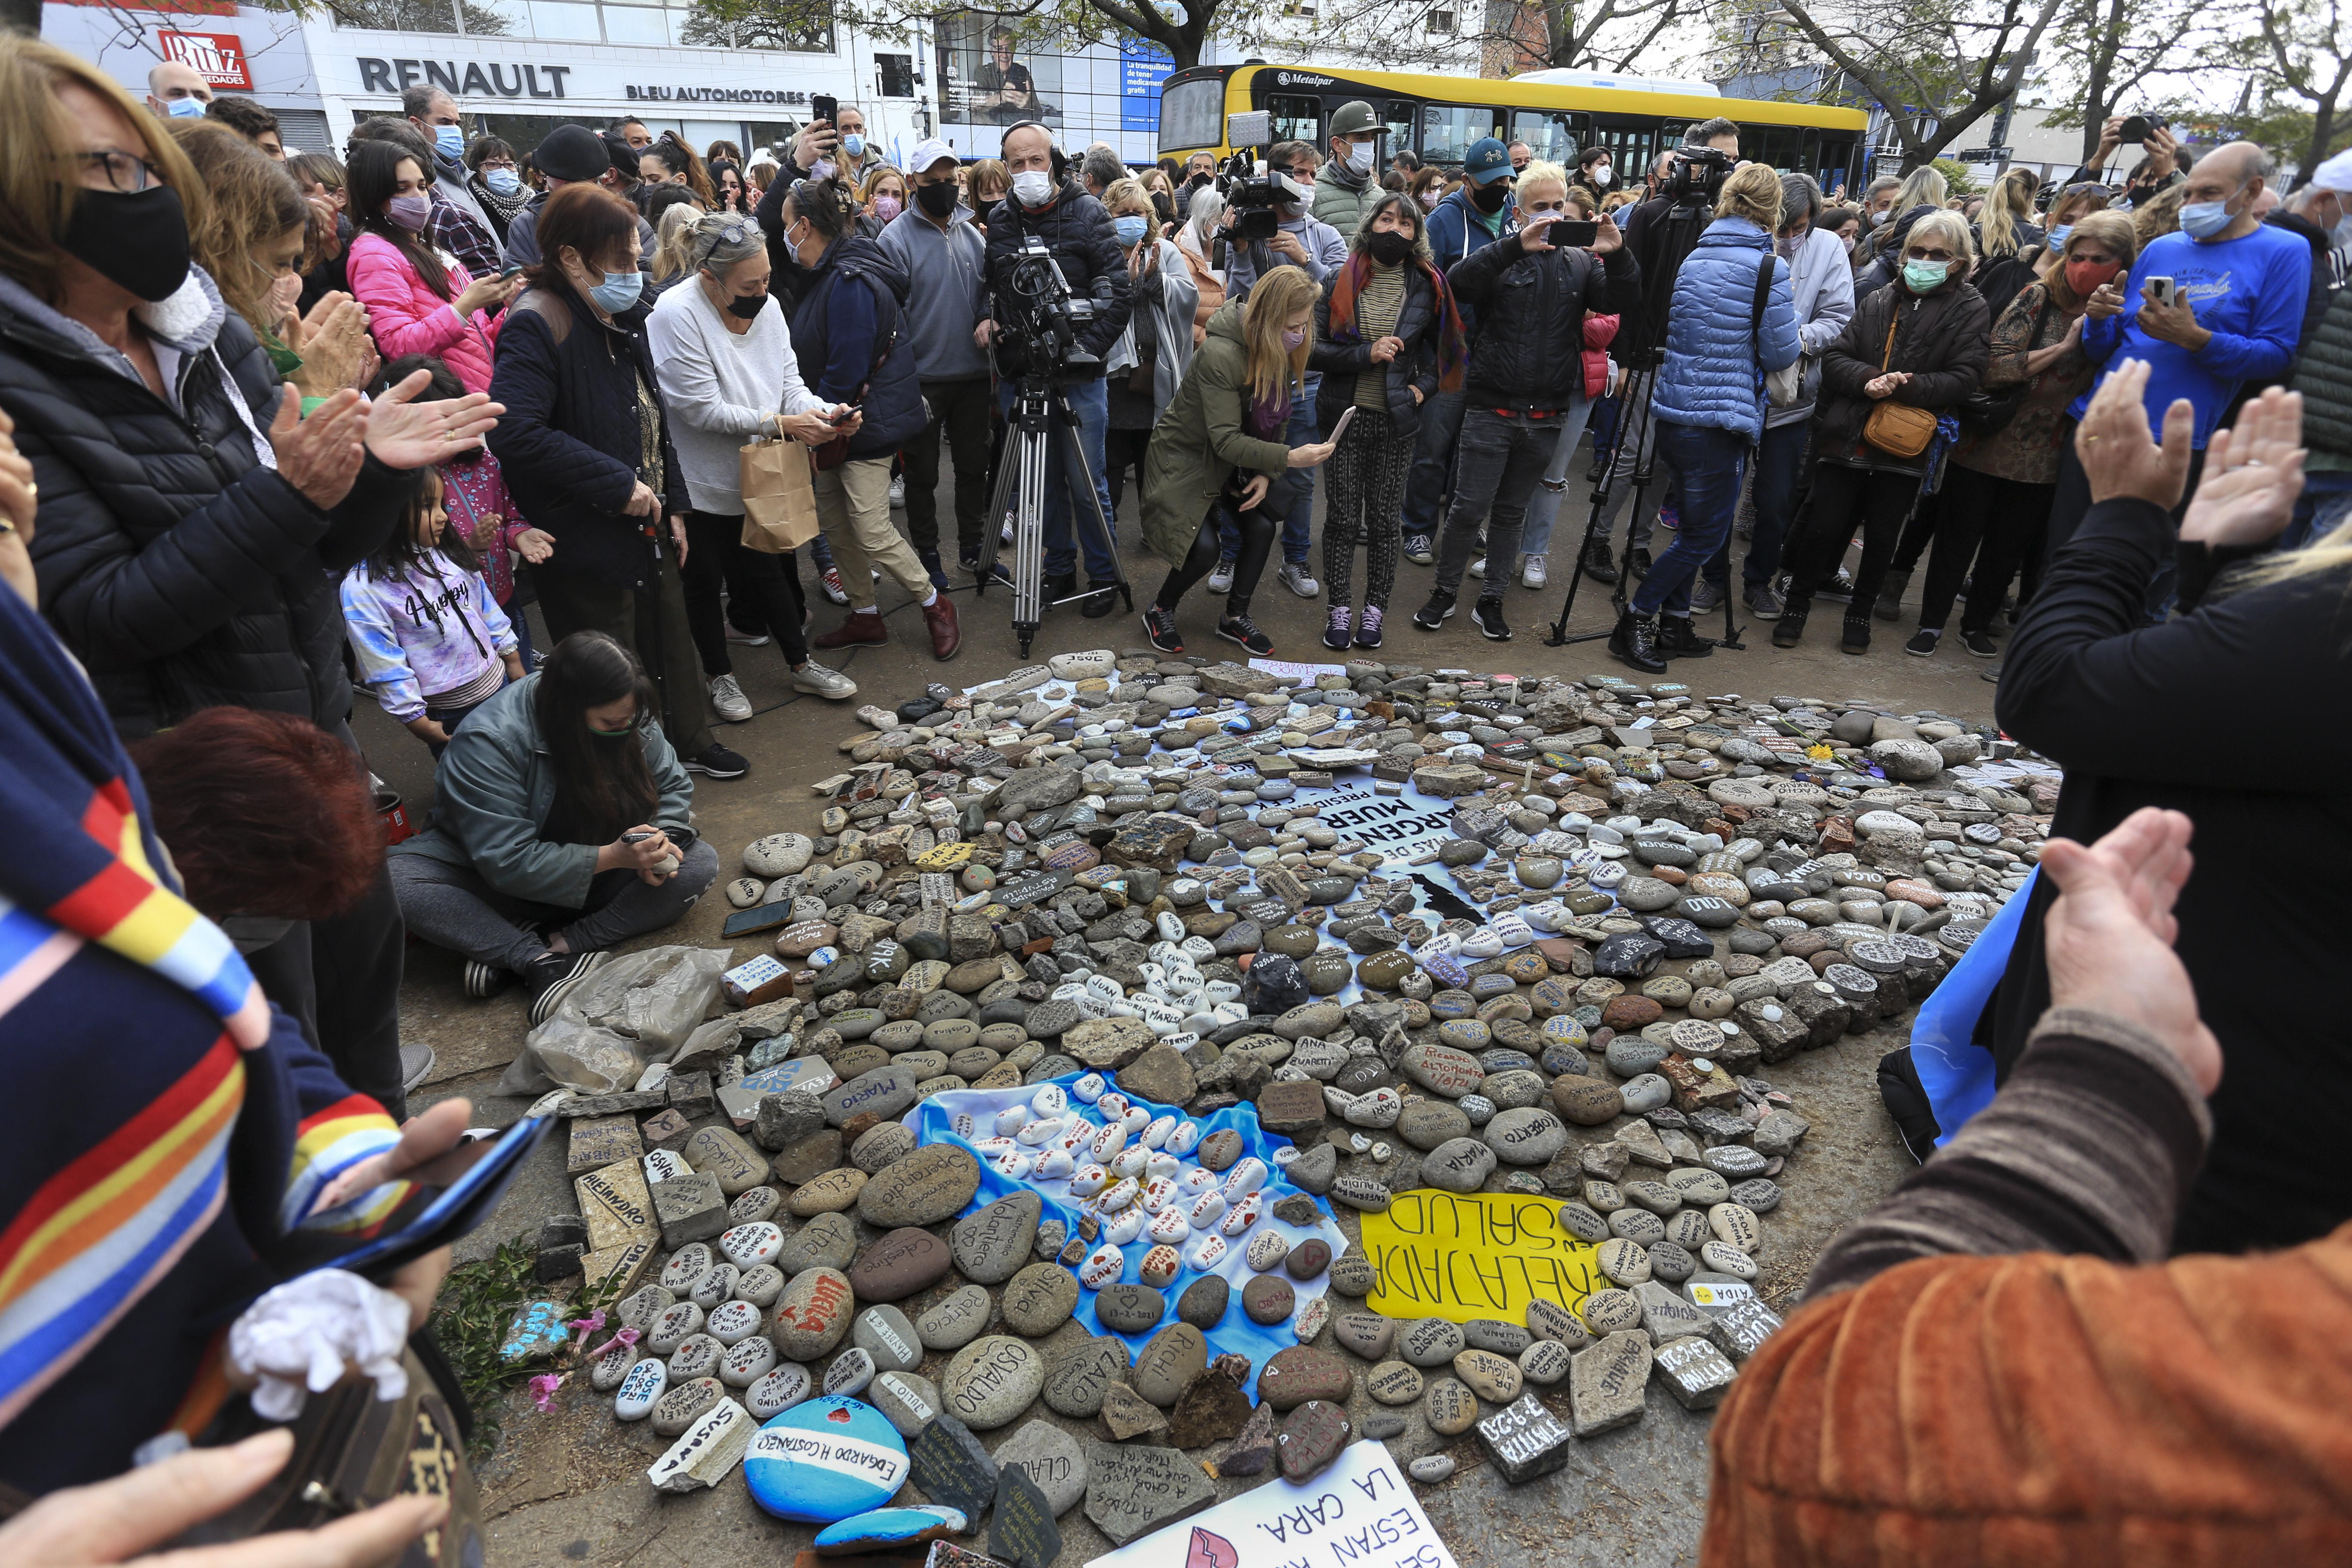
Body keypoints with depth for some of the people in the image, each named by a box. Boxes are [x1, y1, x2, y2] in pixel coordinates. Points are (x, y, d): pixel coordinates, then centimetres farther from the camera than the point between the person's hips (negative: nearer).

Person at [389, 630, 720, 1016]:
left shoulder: (631, 722, -12)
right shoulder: (488, 742, -26)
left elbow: (674, 787, 1)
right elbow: (507, 862, -29)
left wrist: (661, 843, -21)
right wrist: (612, 856, -36)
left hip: (597, 879, 4)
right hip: (504, 886, -3)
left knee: (700, 862, -22)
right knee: (394, 881, -30)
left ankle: (561, 944, -27)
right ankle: (539, 963, -32)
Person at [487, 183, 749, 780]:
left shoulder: (620, 318, 10)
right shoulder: (537, 326, -20)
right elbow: (515, 433, -31)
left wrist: (672, 505, 13)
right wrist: (619, 485, -27)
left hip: (646, 527, 9)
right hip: (586, 541, -9)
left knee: (671, 635, 21)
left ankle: (688, 740, 41)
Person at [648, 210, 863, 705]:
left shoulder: (767, 307, -2)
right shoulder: (677, 314, -22)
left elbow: (790, 381, 4)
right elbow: (703, 408, -23)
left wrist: (819, 410, -18)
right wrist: (782, 424, -24)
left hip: (758, 476, 5)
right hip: (701, 482, -5)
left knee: (768, 569, 16)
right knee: (704, 580, 13)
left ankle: (801, 665, 30)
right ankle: (719, 675, 31)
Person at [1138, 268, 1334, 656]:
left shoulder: (1281, 352, -6)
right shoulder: (1221, 354, -31)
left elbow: (1277, 420, 3)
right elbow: (1226, 440, -33)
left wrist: (1267, 472, -12)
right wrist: (1289, 458, -42)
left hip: (1234, 464, 7)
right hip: (1186, 459, -7)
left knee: (1262, 526, -11)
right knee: (1206, 546, -20)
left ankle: (1235, 617, 9)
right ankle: (1160, 612, 8)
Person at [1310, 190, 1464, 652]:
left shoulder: (1427, 288, 5)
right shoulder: (1338, 283, 1)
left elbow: (1442, 350, 18)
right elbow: (1314, 351, -5)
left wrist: (1423, 387, 1)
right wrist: (1366, 354, -17)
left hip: (1395, 422, 1)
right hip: (1345, 417, 0)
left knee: (1384, 518, 5)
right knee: (1342, 516, 2)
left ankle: (1375, 608, 18)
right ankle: (1341, 608, 15)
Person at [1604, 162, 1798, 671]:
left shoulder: (1694, 257, 9)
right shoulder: (1769, 266, -11)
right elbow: (1780, 353, -7)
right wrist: (1793, 330, 13)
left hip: (1673, 413, 8)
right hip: (1721, 418, -8)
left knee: (1696, 528, 18)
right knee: (1705, 535, 5)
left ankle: (1674, 625, 22)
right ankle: (1637, 617, 6)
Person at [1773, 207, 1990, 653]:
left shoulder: (1970, 311, 2)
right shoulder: (1878, 301, 9)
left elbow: (1965, 378, -8)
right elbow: (1836, 358, 4)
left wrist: (1905, 386, -20)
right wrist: (1867, 380, -16)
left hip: (1904, 447, -1)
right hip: (1846, 436, 1)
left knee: (1881, 537, 9)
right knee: (1824, 527, 2)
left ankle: (1861, 613, 27)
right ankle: (1797, 605, 19)